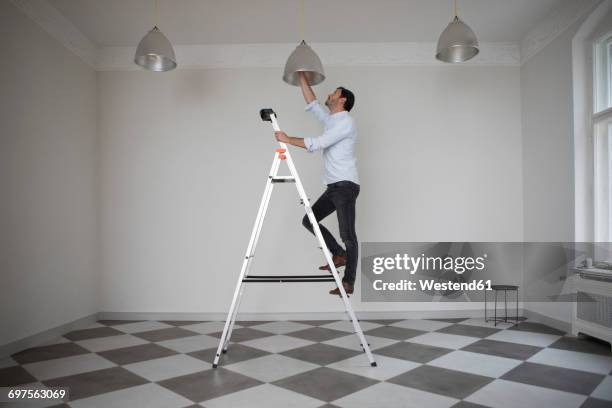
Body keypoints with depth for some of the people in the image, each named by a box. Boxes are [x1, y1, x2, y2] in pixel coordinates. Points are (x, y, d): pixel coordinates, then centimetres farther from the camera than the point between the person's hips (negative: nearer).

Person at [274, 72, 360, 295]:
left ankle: (348, 282, 0)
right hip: (333, 187, 10)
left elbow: (317, 143, -18)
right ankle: (339, 254, 16)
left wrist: (288, 139, -11)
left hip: (345, 186, -10)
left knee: (347, 234, -6)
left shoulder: (345, 121, -10)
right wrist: (302, 75, 21)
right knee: (309, 220, 9)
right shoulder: (331, 119, 18)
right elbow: (311, 103, 22)